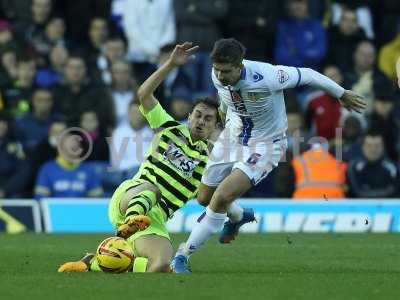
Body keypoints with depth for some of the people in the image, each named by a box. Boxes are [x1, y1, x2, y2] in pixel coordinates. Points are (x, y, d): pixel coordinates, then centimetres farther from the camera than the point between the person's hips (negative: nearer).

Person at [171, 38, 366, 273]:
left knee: (222, 198, -23)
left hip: (265, 145, -6)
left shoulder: (265, 78, -35)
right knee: (204, 198, 15)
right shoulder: (218, 76, -17)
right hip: (233, 136, 6)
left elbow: (307, 75, -19)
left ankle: (183, 255, -10)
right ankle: (238, 216, 51)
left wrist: (342, 94, -4)